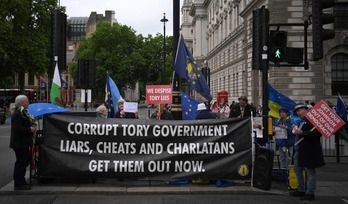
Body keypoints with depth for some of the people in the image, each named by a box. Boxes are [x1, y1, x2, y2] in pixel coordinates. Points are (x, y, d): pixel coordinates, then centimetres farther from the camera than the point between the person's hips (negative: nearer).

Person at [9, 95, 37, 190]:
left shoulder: (23, 112, 15)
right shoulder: (17, 114, -18)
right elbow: (17, 129, -26)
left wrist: (32, 127, 11)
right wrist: (30, 130, -20)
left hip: (24, 143, 11)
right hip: (19, 144, -11)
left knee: (25, 161, 16)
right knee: (21, 162, -6)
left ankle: (21, 181, 26)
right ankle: (18, 184, 2)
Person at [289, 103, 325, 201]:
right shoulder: (303, 121, 12)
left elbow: (317, 133, -26)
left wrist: (301, 132, -25)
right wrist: (297, 131, 0)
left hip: (310, 150, -10)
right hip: (301, 149, 10)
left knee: (310, 171, -1)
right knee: (297, 169, 16)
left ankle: (310, 193, 9)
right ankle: (301, 190, 28)